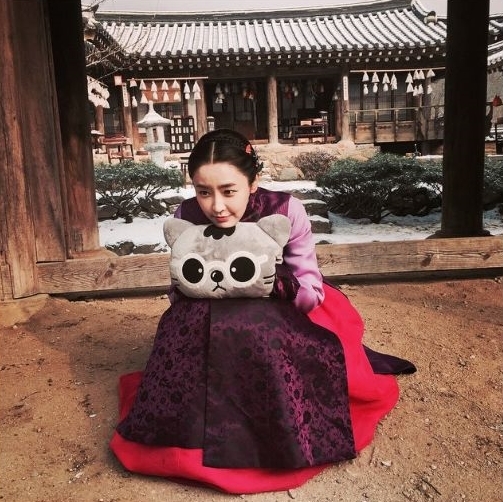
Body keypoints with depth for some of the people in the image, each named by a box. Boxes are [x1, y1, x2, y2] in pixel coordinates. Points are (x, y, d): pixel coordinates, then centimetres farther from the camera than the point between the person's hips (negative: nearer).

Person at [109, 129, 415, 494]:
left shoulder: (286, 211, -22)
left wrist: (272, 284, -37)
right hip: (211, 320, 2)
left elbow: (311, 291, -17)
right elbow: (179, 294, -4)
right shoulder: (187, 218, -15)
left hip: (281, 315, -2)